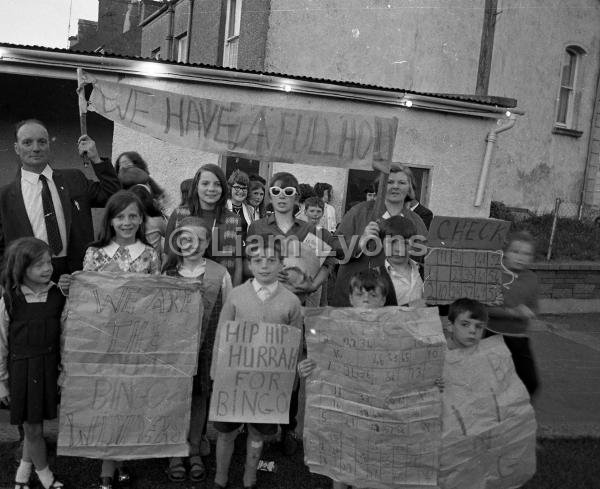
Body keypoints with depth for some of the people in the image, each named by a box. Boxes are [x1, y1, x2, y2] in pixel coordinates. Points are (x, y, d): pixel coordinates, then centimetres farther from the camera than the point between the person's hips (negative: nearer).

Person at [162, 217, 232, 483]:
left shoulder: (219, 274, -5)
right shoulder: (167, 272, -3)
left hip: (206, 346, 0)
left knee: (199, 396, 12)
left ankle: (195, 452, 31)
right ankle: (175, 454, 27)